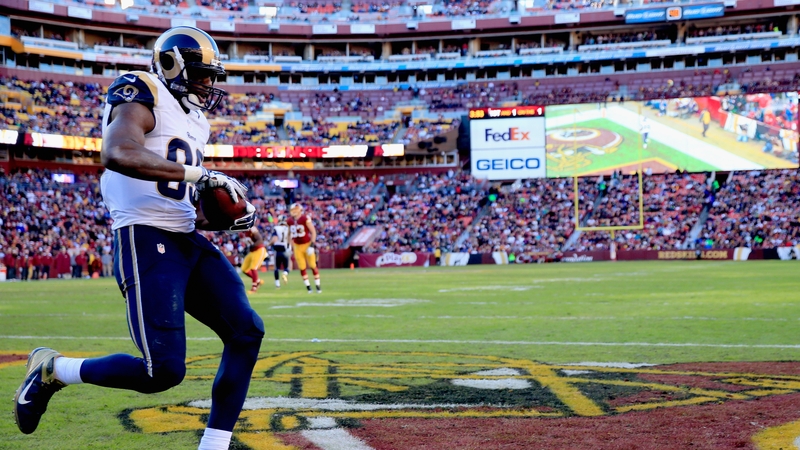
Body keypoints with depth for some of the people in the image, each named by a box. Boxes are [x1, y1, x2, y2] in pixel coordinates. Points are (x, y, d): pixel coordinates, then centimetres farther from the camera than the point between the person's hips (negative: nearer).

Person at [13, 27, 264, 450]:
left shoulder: (193, 121, 21)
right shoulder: (144, 96, -7)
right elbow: (117, 154, -28)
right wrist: (200, 173, -24)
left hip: (187, 241, 9)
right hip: (147, 242, -9)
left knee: (246, 331, -1)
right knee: (164, 370, -13)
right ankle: (53, 370, 9)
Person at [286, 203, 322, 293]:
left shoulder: (305, 219, -15)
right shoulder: (290, 221, 1)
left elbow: (313, 232, -12)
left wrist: (312, 245, -17)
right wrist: (292, 248, 14)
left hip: (307, 244, -4)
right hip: (297, 246, 4)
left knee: (313, 266, 0)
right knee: (302, 268, 3)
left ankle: (318, 286, 9)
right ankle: (308, 286, 12)